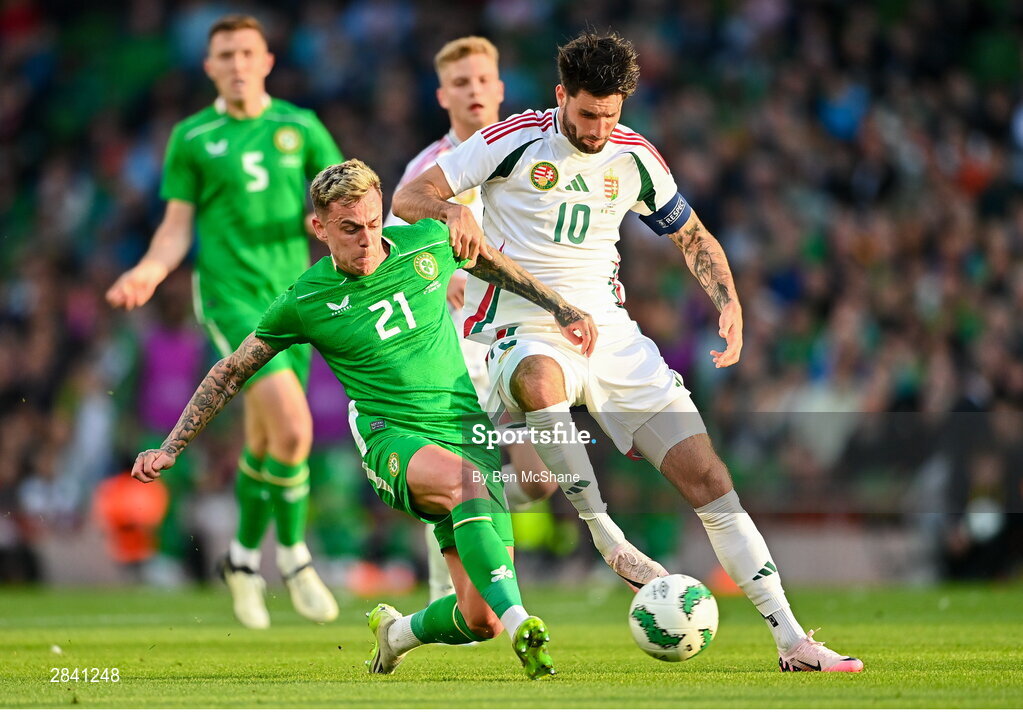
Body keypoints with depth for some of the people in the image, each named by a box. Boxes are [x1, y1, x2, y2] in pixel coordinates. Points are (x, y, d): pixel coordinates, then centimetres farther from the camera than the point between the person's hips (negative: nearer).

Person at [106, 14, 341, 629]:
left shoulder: (301, 127, 8)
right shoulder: (192, 138, 3)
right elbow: (178, 227, 5)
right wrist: (149, 270, -13)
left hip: (291, 296, 3)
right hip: (230, 296, -3)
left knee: (265, 440, 8)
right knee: (293, 425, -19)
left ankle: (245, 558, 29)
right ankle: (294, 554, -3)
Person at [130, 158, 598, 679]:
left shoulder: (428, 244, 1)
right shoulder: (305, 301, -3)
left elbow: (489, 262, 24)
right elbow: (231, 373, 9)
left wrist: (560, 308, 24)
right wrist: (170, 449, 7)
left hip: (467, 435, 3)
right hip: (391, 441, -3)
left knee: (480, 620, -9)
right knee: (465, 479, -41)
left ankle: (397, 632, 24)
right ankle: (522, 628, -46)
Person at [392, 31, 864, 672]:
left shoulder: (635, 157, 7)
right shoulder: (515, 141, -5)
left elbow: (693, 237, 21)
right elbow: (408, 198, -5)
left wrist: (729, 303, 3)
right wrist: (452, 211, -28)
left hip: (608, 328, 4)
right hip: (523, 330, -4)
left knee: (707, 474, -7)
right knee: (540, 378, -44)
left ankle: (791, 638, -4)